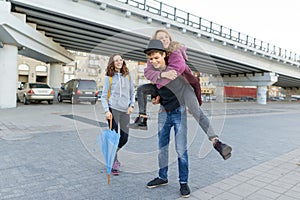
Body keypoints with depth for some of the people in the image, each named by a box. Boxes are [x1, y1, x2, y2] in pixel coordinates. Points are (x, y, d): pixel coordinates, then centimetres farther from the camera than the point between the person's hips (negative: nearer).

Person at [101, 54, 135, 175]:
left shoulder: (128, 76, 10)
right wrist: (107, 111, -10)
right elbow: (104, 96, 0)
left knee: (124, 138, 8)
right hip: (113, 109, -3)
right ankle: (114, 164, 10)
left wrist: (131, 105, 1)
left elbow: (132, 93, 14)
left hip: (125, 110, 4)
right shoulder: (109, 77, 1)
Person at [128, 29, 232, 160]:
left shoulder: (176, 50, -4)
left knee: (197, 111, -22)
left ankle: (216, 142, -28)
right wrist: (163, 74, -33)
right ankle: (142, 120, -4)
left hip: (181, 85, -4)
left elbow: (179, 66, -21)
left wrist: (158, 79, -16)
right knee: (141, 89, -5)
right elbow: (148, 72, -12)